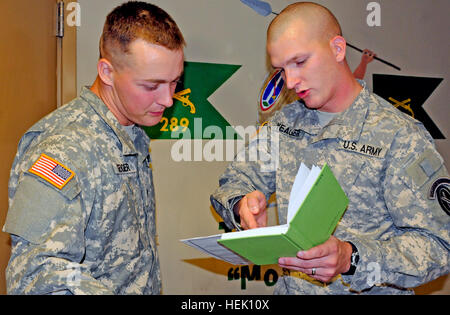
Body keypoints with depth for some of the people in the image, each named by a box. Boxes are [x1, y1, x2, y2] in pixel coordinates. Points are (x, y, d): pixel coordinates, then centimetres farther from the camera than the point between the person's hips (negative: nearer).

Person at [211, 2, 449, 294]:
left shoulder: (401, 136, -9)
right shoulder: (284, 122, 8)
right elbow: (235, 181, 13)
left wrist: (351, 258, -27)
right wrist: (242, 205, -10)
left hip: (370, 291, -5)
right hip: (289, 288, 6)